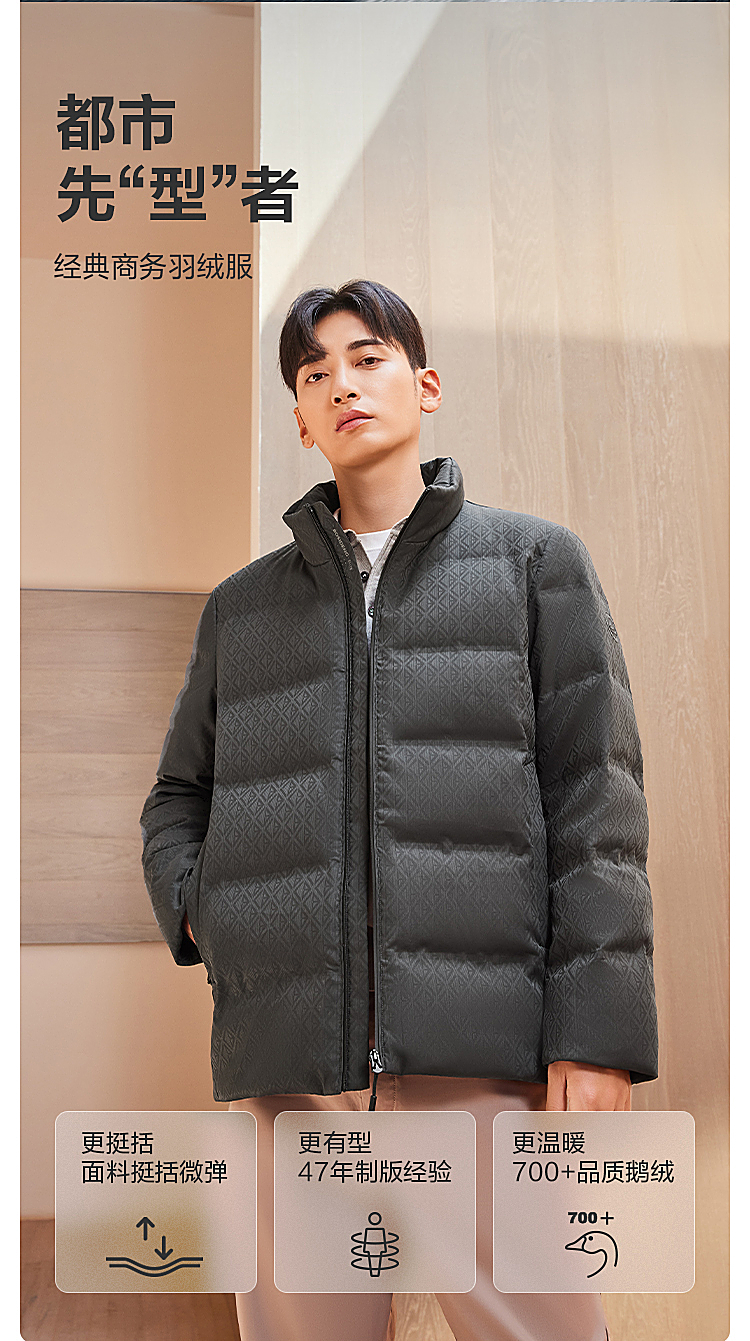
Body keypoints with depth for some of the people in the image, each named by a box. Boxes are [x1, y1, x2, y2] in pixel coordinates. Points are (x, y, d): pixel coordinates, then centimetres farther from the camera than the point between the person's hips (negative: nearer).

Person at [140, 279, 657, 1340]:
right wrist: (199, 914, 5)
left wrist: (598, 1032, -8)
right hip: (287, 1058, 3)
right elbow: (178, 800, 26)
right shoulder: (242, 608, 19)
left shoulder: (535, 562, 11)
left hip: (486, 1052, -2)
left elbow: (596, 798, 2)